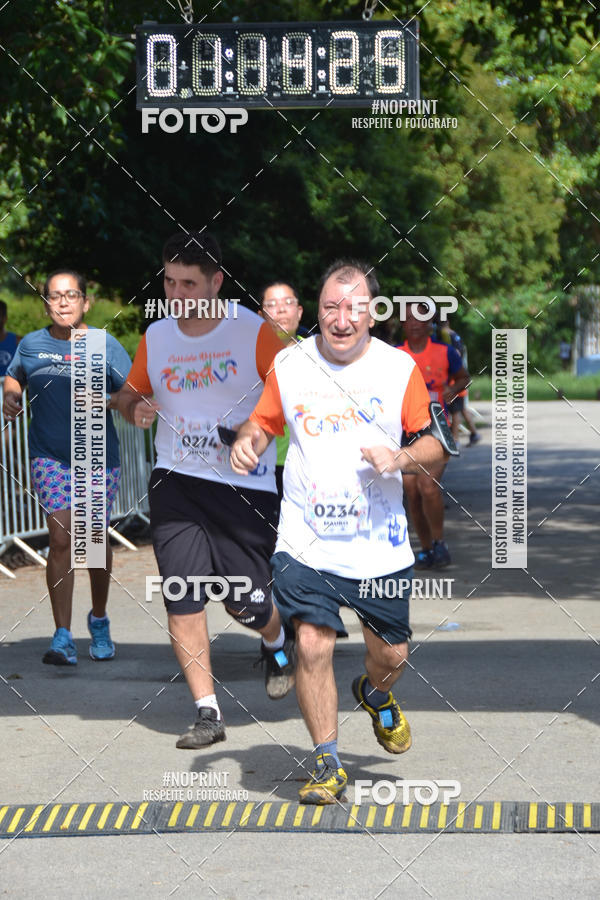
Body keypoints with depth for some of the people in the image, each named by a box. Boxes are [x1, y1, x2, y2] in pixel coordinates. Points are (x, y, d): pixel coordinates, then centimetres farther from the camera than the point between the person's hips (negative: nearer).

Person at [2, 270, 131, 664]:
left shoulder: (106, 345, -2)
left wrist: (107, 400, -18)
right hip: (50, 455, 0)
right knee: (61, 538, -12)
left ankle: (99, 619, 35)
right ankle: (63, 638, -12)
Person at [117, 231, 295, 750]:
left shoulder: (253, 332, -7)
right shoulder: (156, 337, 6)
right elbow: (130, 394, 21)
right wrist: (136, 409, -2)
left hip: (246, 487, -3)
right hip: (175, 483, 3)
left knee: (245, 602, 1)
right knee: (182, 602, -6)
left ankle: (278, 645, 38)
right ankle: (208, 713, 3)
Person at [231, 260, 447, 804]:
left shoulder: (400, 368, -1)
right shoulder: (289, 365, 1)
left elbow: (436, 446, 3)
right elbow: (263, 423, 14)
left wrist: (401, 458, -18)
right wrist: (247, 443, -9)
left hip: (380, 543, 1)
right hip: (306, 542, 0)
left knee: (392, 654, 8)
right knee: (312, 646, -12)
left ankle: (376, 696, 45)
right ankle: (328, 764, 3)